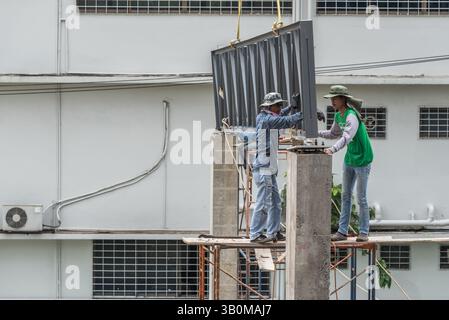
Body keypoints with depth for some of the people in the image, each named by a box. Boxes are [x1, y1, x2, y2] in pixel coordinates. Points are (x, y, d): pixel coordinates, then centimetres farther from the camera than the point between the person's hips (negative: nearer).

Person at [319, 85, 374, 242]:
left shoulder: (352, 116, -23)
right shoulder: (338, 116, 5)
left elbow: (347, 137, -37)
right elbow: (334, 134, 21)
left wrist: (333, 149, -50)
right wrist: (316, 133, 9)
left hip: (362, 160, -8)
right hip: (349, 159, 8)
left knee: (361, 198, -2)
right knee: (346, 196, 9)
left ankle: (364, 232, 8)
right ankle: (342, 231, 12)